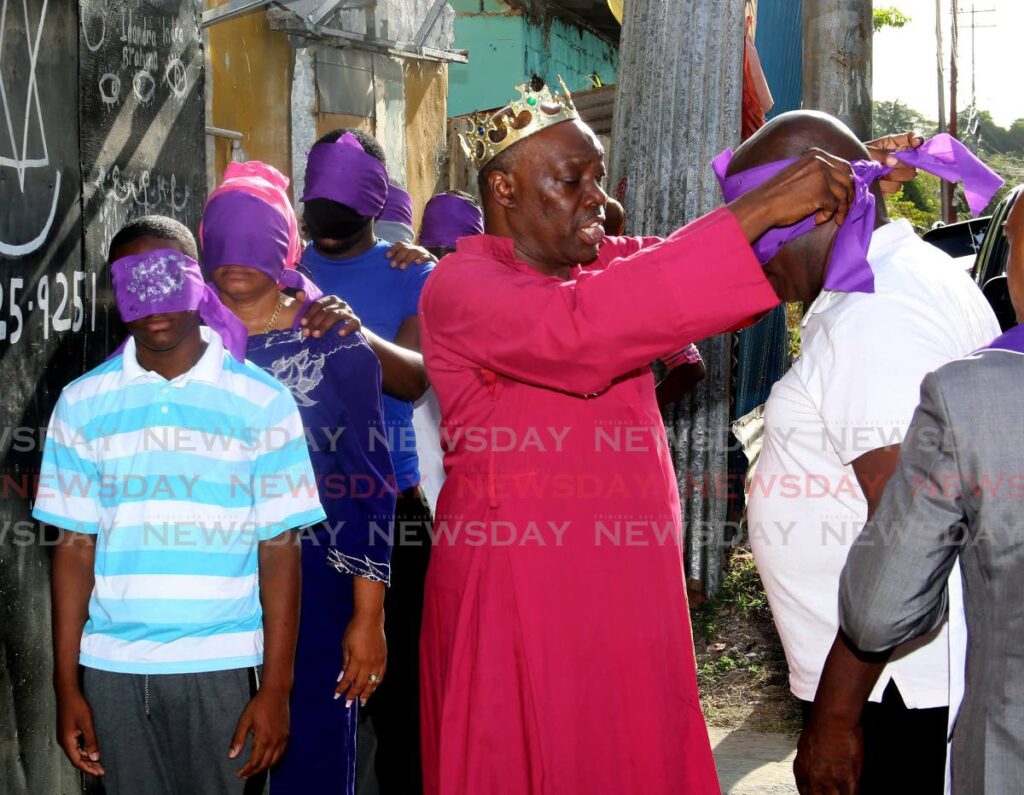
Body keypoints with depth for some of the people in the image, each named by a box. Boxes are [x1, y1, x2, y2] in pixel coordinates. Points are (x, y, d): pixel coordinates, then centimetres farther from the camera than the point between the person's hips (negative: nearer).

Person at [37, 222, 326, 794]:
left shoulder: (261, 400, -1)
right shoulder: (83, 403, 5)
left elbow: (280, 549, -2)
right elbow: (76, 545, 6)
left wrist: (276, 687, -5)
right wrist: (66, 685, 4)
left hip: (220, 666, -2)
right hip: (112, 667, 2)